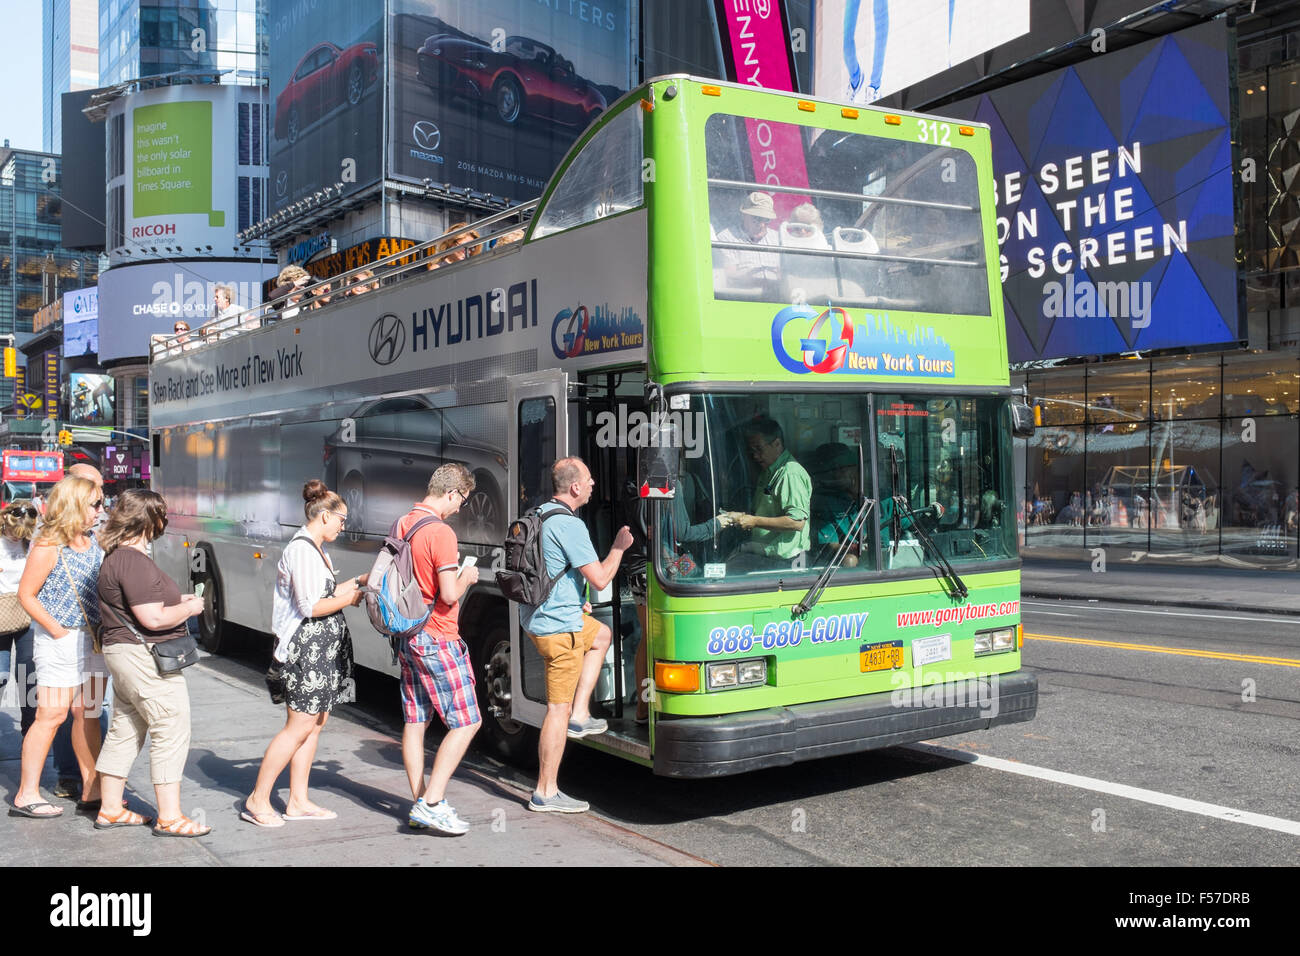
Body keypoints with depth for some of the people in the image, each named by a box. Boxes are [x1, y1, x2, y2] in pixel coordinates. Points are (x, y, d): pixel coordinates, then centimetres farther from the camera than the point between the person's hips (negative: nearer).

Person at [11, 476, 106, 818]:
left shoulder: (91, 544, 9)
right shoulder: (48, 546, -13)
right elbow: (27, 595, -12)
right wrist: (56, 630, -14)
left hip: (92, 638, 7)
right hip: (60, 641, -7)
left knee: (88, 714, 11)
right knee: (51, 716, -3)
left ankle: (92, 791, 17)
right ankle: (26, 796, 7)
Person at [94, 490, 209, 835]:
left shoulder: (116, 557, 14)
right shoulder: (134, 562, -21)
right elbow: (153, 618, -25)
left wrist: (178, 599, 16)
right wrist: (190, 608, -10)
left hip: (123, 653, 11)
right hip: (144, 656, -11)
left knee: (125, 730, 16)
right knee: (171, 730, -6)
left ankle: (110, 809, 25)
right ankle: (169, 817, -2)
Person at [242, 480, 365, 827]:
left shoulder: (317, 550, 17)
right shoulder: (301, 550, -15)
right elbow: (310, 607, -20)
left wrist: (358, 581, 16)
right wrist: (349, 599, -9)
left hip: (323, 647, 10)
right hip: (307, 646, -10)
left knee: (316, 722, 10)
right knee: (300, 725, -7)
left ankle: (298, 801, 17)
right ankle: (257, 801, 2)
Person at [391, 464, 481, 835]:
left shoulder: (401, 525, 10)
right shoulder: (441, 532, -18)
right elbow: (449, 595, -21)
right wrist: (466, 579, -1)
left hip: (408, 635, 9)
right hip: (437, 640, -9)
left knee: (415, 721, 11)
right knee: (466, 722, -3)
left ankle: (420, 803, 17)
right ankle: (431, 804, -6)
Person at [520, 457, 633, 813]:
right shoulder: (570, 525, -21)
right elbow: (599, 579, -19)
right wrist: (619, 547, -3)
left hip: (535, 617, 10)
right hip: (558, 626, -10)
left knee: (601, 635, 31)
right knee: (558, 708, -1)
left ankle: (580, 715, 25)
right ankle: (546, 793, 6)